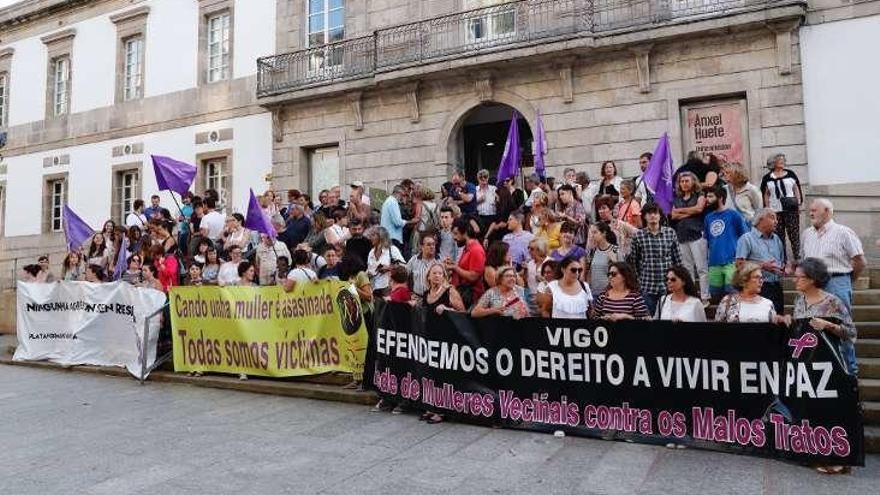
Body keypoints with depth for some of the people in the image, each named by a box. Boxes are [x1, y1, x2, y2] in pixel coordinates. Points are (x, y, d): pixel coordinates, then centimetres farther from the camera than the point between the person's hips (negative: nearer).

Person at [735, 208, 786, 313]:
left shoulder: (776, 239, 19)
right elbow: (739, 263, -12)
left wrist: (783, 267, 3)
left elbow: (782, 261, 25)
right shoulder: (747, 239, -2)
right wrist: (762, 266, -16)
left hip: (777, 288, 7)